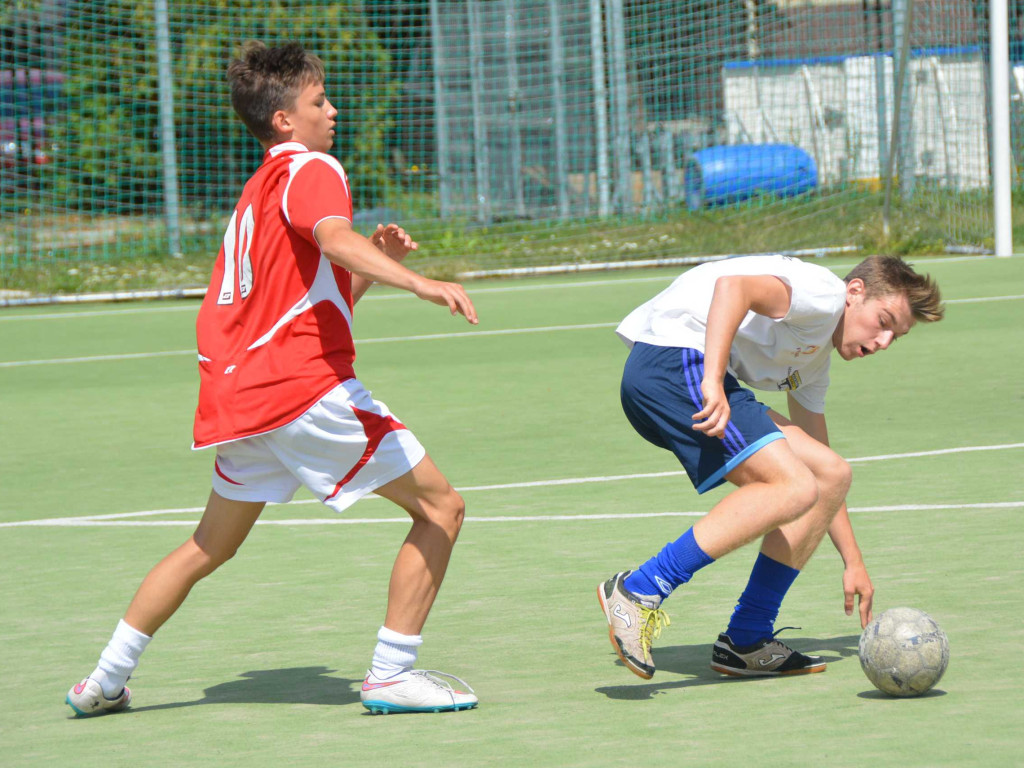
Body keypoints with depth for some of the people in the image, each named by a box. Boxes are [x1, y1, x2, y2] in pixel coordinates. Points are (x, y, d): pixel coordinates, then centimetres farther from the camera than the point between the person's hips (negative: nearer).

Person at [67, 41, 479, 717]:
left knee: (212, 545, 25)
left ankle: (106, 680, 26)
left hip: (240, 393, 9)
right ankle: (392, 675, -8)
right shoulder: (312, 169, -4)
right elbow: (335, 240, -28)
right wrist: (418, 282, -41)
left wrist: (375, 262, 15)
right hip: (307, 385, -9)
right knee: (441, 508, -4)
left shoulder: (257, 192, 25)